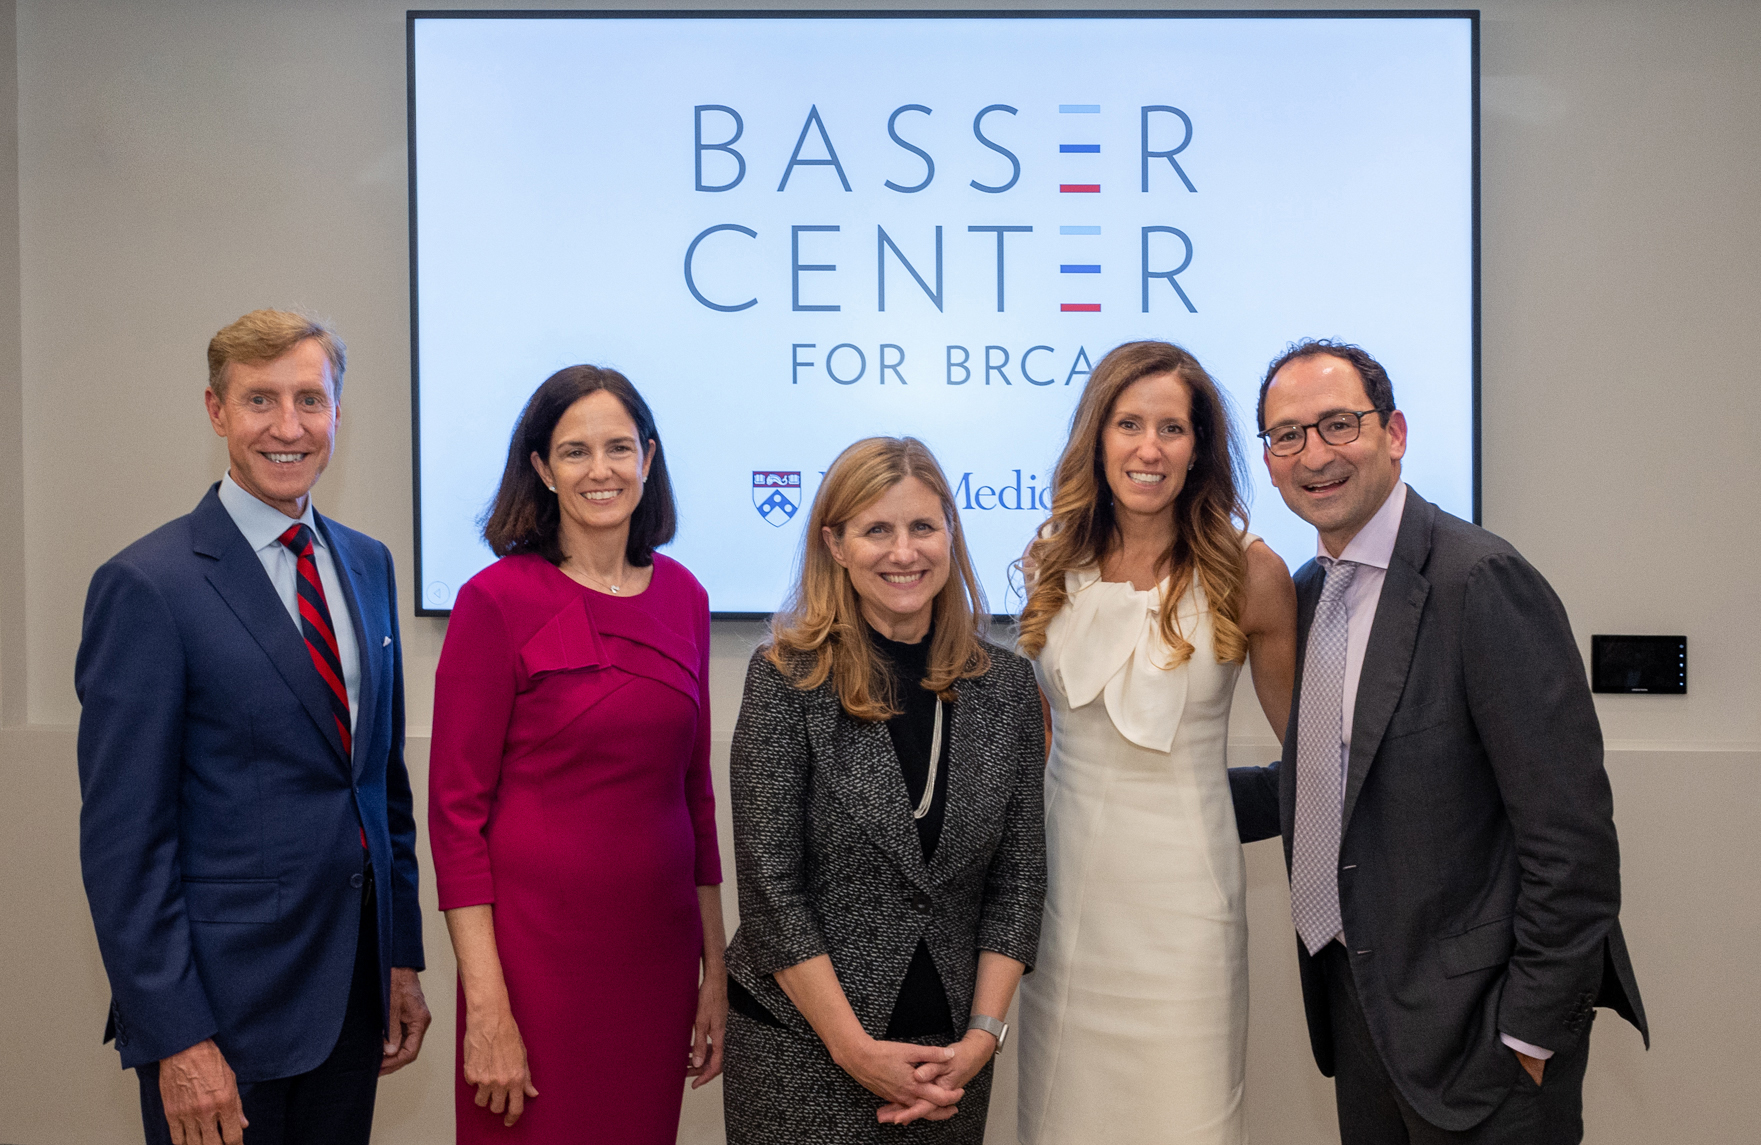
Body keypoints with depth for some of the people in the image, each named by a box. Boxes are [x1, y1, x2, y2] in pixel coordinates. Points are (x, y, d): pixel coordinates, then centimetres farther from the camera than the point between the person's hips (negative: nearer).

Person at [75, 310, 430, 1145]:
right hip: (225, 1010, -5)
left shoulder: (367, 564, 7)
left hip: (356, 983, 6)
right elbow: (123, 835, -13)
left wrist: (403, 955, 10)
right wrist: (174, 1038, -15)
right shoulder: (147, 585, -12)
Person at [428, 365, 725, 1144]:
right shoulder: (498, 600, -9)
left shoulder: (682, 597, 5)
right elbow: (456, 810, -10)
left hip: (658, 948, 5)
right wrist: (487, 1007, -14)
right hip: (538, 946, -4)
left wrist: (715, 968, 10)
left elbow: (693, 791, 10)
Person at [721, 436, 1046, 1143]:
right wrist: (856, 1047, -12)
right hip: (800, 1049, -3)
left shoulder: (1003, 684, 1)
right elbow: (770, 885, -12)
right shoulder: (788, 677, -9)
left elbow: (1019, 874, 3)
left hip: (952, 1052, 3)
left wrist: (983, 1034, -5)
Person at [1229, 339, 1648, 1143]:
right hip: (1356, 993, 8)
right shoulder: (1309, 590, 7)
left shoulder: (1482, 581, -19)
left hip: (1473, 1015, -7)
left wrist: (1534, 1031, -17)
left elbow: (1569, 830, -20)